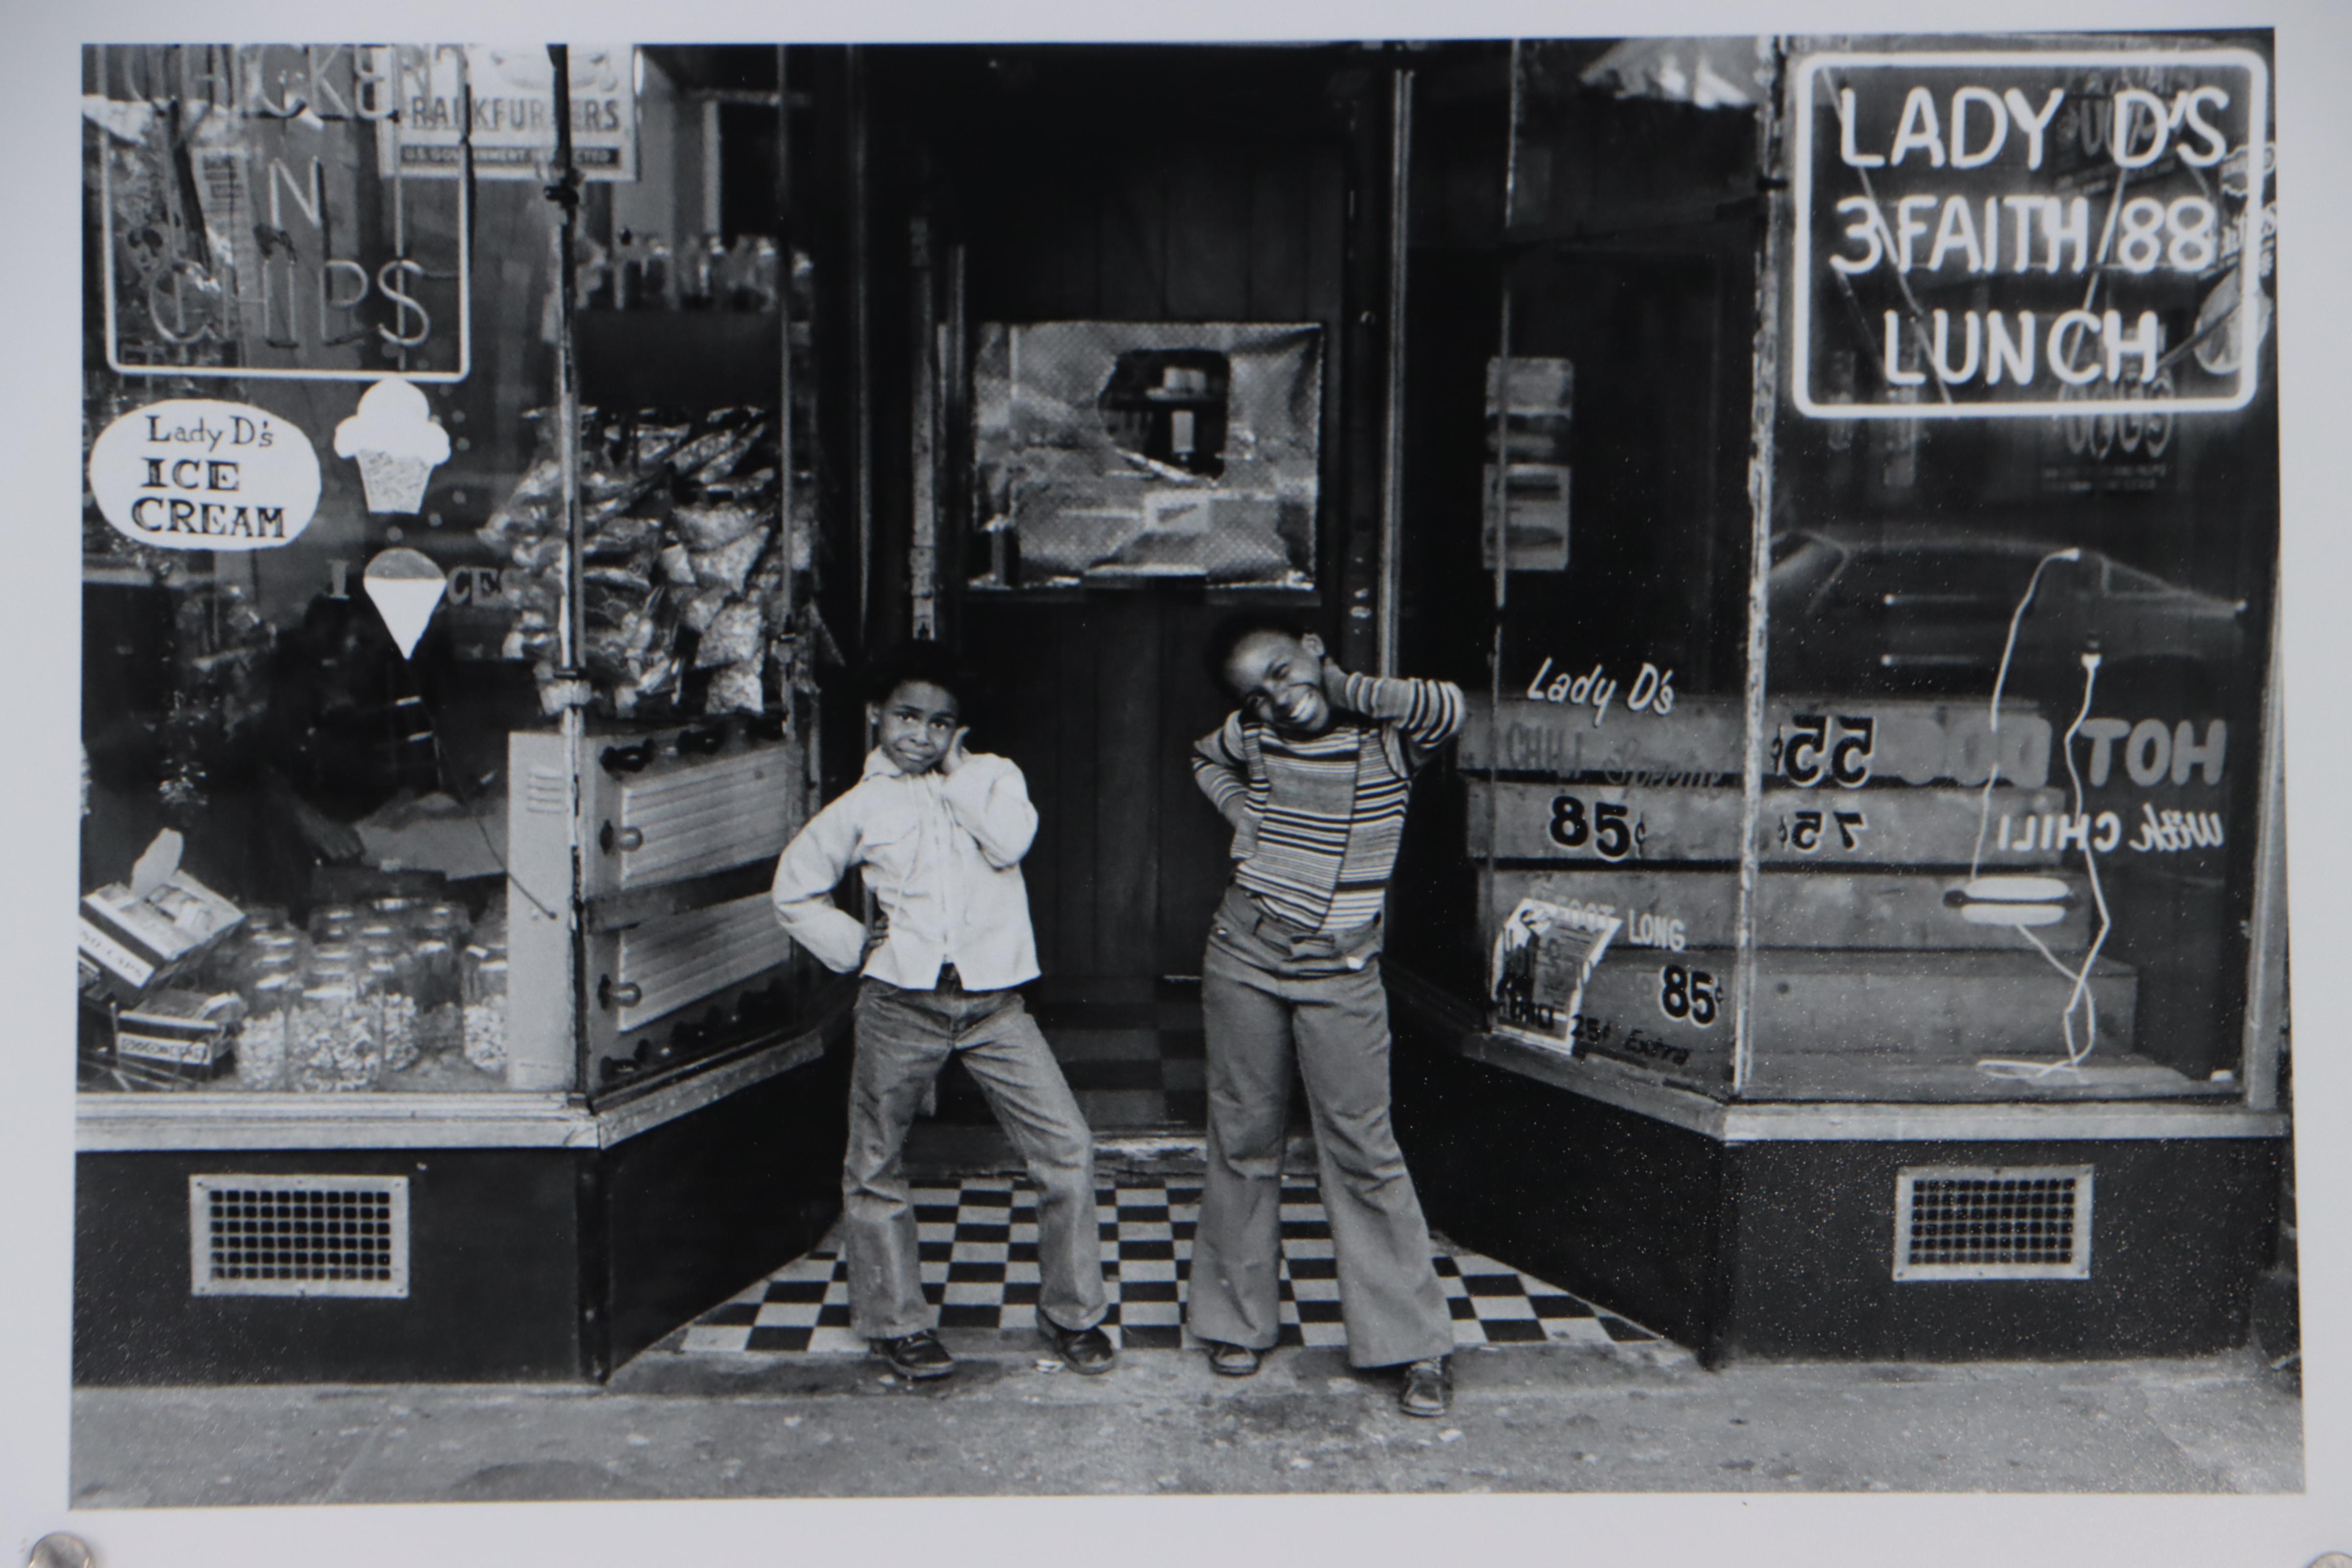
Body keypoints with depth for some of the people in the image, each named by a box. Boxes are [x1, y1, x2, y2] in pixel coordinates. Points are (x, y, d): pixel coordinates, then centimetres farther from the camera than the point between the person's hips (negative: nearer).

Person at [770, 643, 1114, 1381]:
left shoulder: (992, 775, 8)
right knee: (874, 1168, 8)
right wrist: (853, 947, 5)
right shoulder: (863, 806, 7)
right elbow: (795, 889, 16)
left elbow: (1010, 841, -13)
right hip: (900, 1005, 1)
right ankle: (895, 1322, 26)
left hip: (994, 1003, 0)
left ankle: (1072, 1312, 12)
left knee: (1067, 1149, -5)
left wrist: (953, 773, -5)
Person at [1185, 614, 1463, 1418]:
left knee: (1364, 1152, -3)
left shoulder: (1384, 735, -7)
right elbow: (1204, 757, 27)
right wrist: (1236, 808, 7)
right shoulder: (1253, 732, 4)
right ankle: (1236, 1321, 24)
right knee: (1242, 1141, 10)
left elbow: (1447, 708, -29)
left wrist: (1346, 688, -21)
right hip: (1243, 960, 3)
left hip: (1339, 975, -3)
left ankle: (1416, 1343, 6)